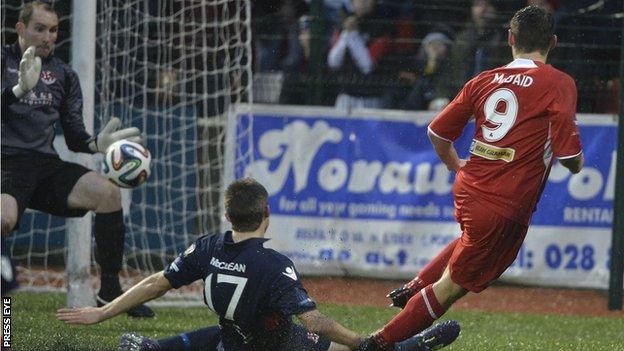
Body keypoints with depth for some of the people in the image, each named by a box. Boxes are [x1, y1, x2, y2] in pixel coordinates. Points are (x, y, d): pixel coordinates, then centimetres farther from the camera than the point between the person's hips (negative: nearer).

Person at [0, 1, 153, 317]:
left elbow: (74, 137, 17)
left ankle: (110, 290, -8)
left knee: (108, 193, -19)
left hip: (45, 164, 5)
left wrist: (97, 144, -5)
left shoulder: (63, 75, 20)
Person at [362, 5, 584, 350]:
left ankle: (414, 289, 29)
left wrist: (455, 165, 31)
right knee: (452, 285, 4)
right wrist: (577, 163, 9)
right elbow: (570, 156, -15)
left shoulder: (484, 81, 5)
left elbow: (437, 132, 12)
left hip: (469, 190, 6)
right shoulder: (559, 84, -10)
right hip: (505, 209, -6)